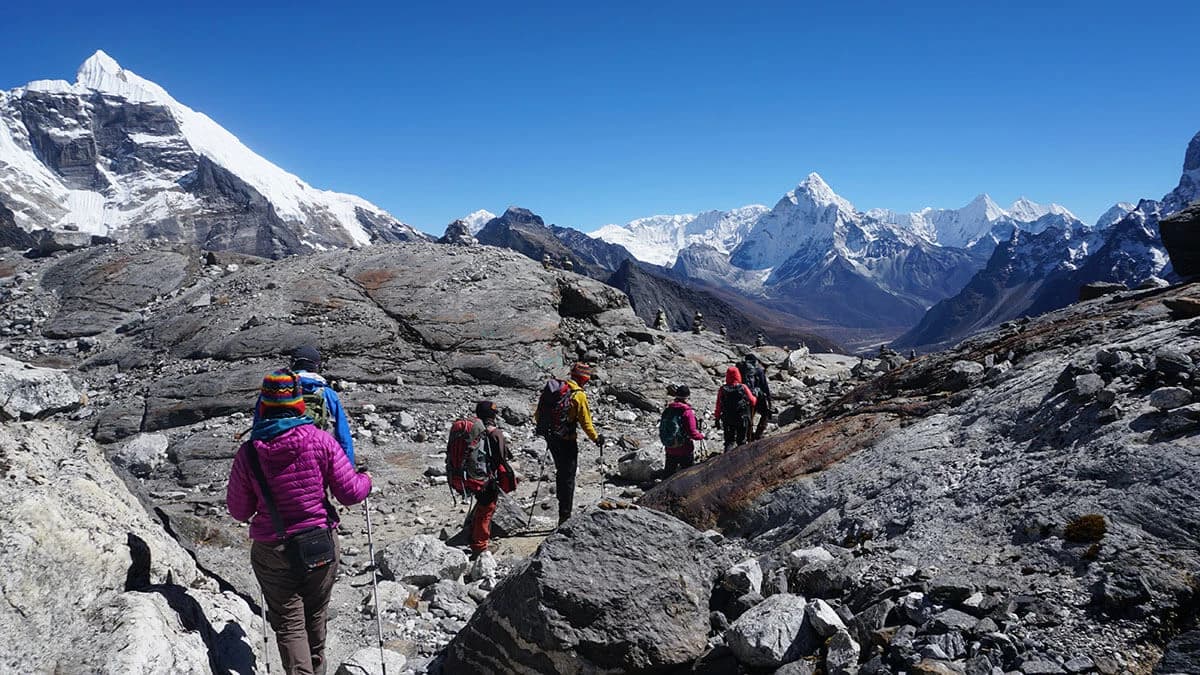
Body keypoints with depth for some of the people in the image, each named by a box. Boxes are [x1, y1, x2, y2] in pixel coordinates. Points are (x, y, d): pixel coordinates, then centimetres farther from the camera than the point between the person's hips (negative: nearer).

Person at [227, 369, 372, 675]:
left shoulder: (248, 453, -14)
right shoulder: (320, 440, -16)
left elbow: (239, 511, -3)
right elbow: (349, 492, -11)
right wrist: (366, 481, 10)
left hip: (274, 554, -1)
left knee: (289, 624, 11)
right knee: (315, 616, 24)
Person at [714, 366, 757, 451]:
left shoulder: (722, 390, -8)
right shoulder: (743, 388, -11)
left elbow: (718, 407, -4)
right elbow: (753, 402, -1)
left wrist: (717, 419, 7)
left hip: (727, 420, 1)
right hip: (742, 419, 0)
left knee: (729, 440, 8)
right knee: (741, 441, 16)